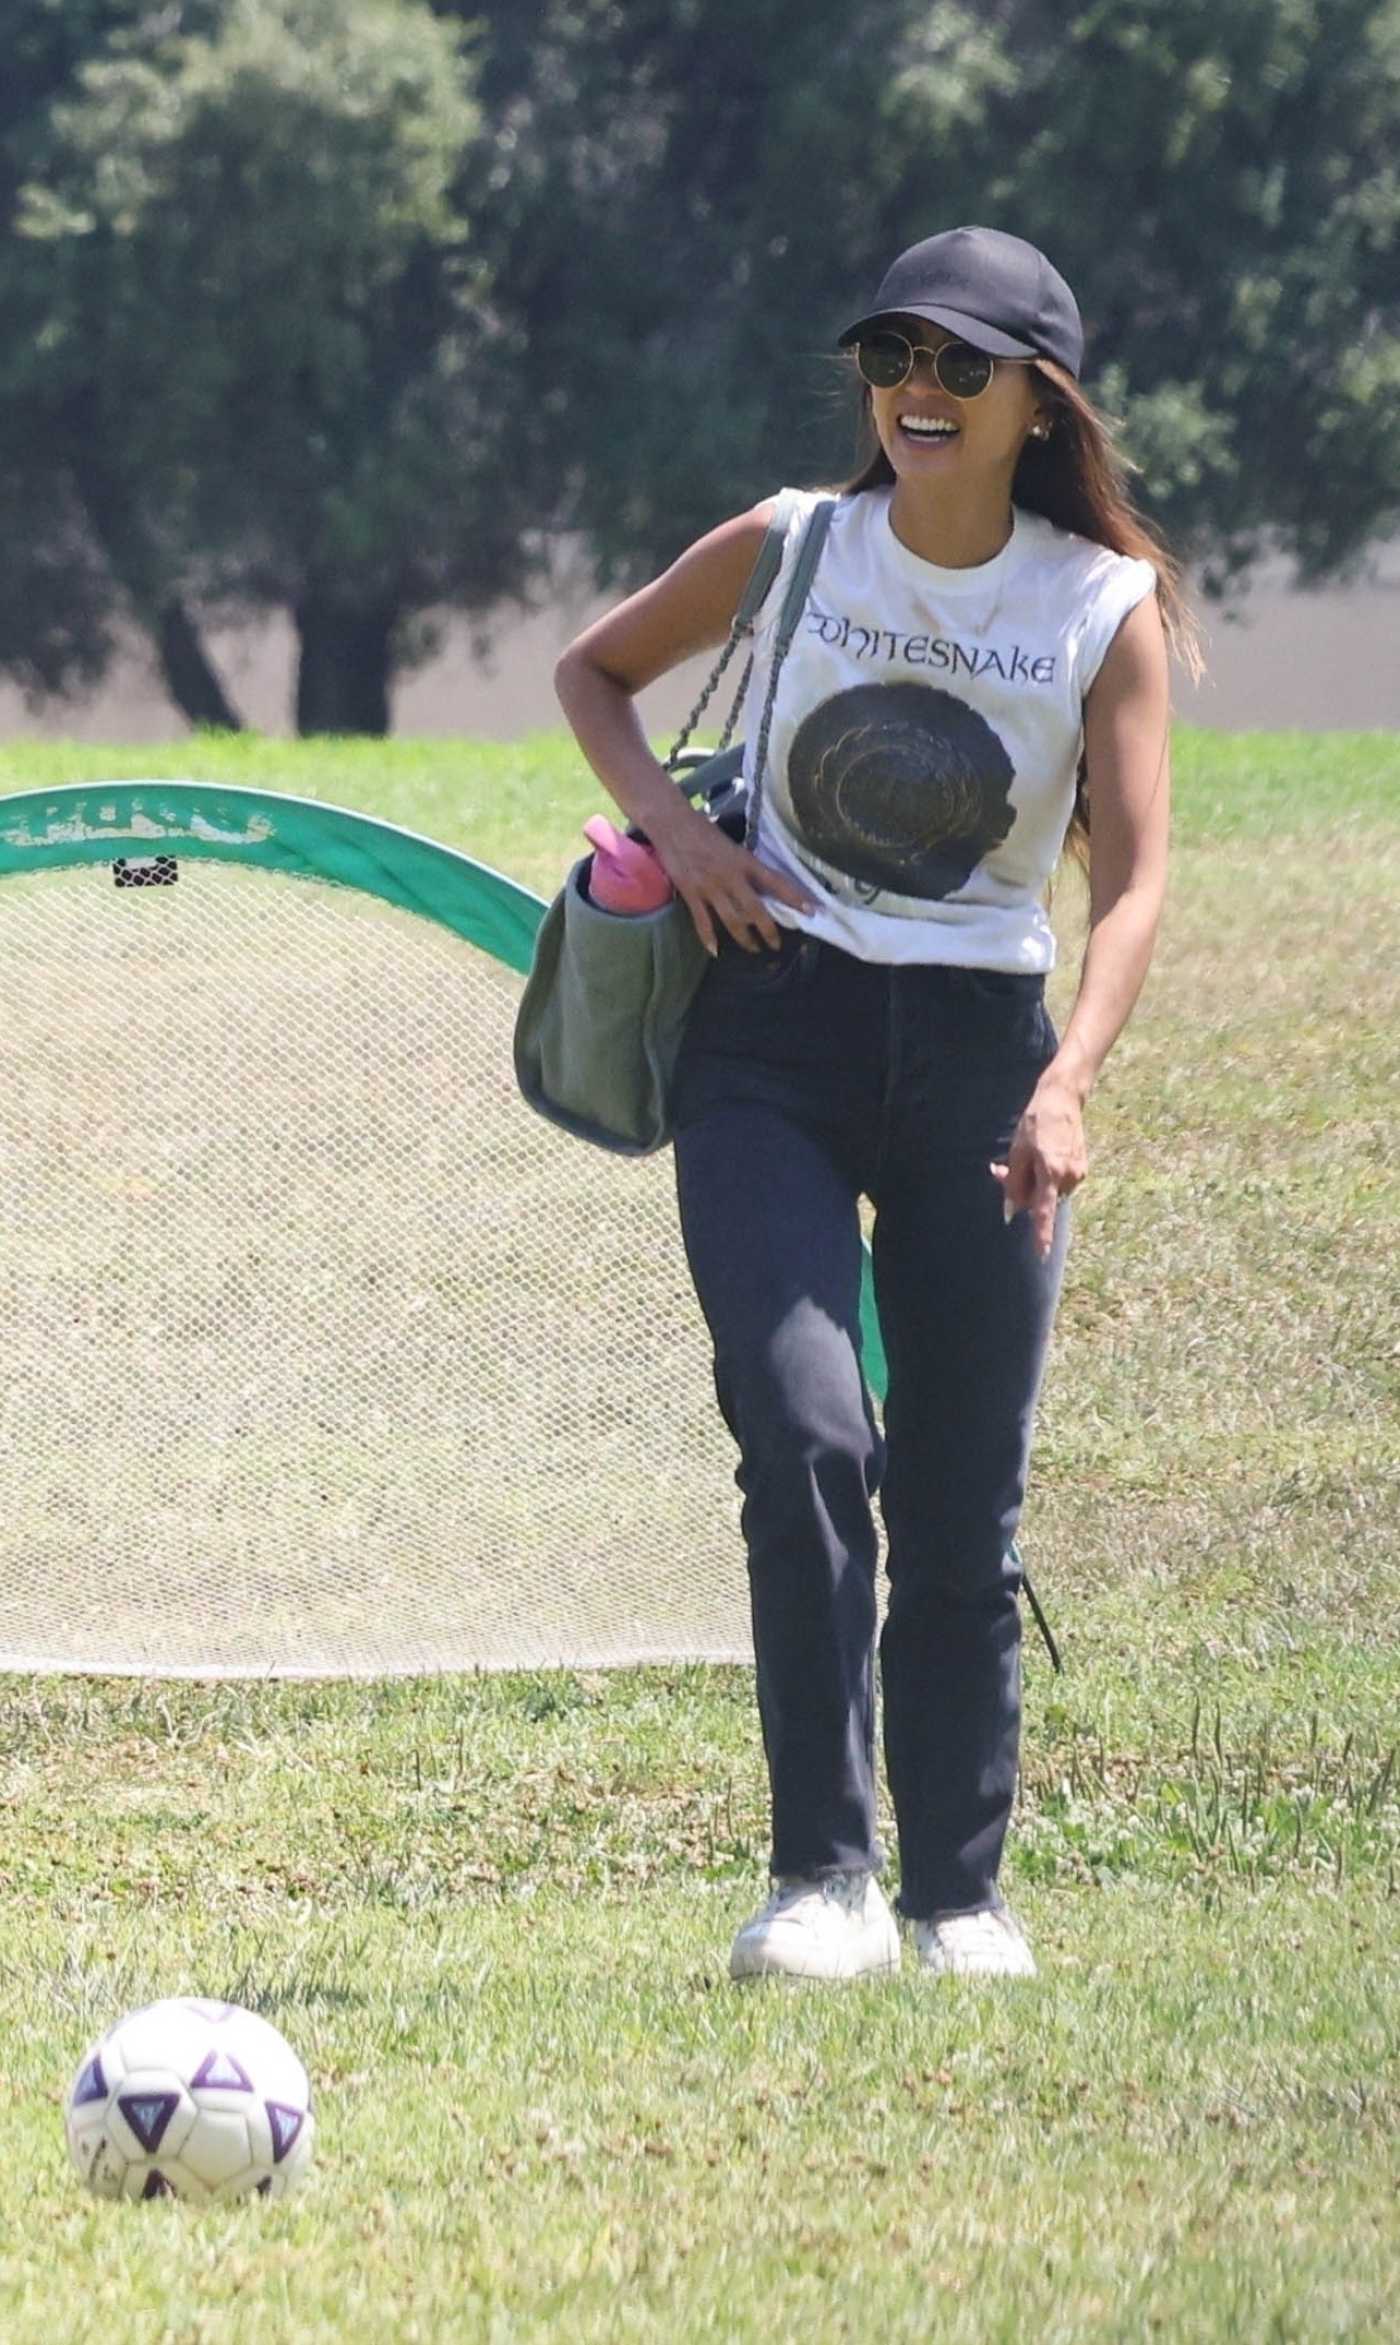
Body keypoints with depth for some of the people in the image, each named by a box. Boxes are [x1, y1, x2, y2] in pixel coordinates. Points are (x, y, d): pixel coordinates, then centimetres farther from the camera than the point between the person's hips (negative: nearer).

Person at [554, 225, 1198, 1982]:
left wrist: (1066, 1085, -23)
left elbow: (1133, 879, -7)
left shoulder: (1109, 608, 0)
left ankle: (957, 1889, 16)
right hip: (772, 1030, -1)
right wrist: (668, 820, -1)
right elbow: (591, 671, 18)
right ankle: (820, 1873, -15)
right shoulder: (789, 550, 3)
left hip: (978, 1048, 1)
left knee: (963, 1499, 3)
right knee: (804, 1431, -18)